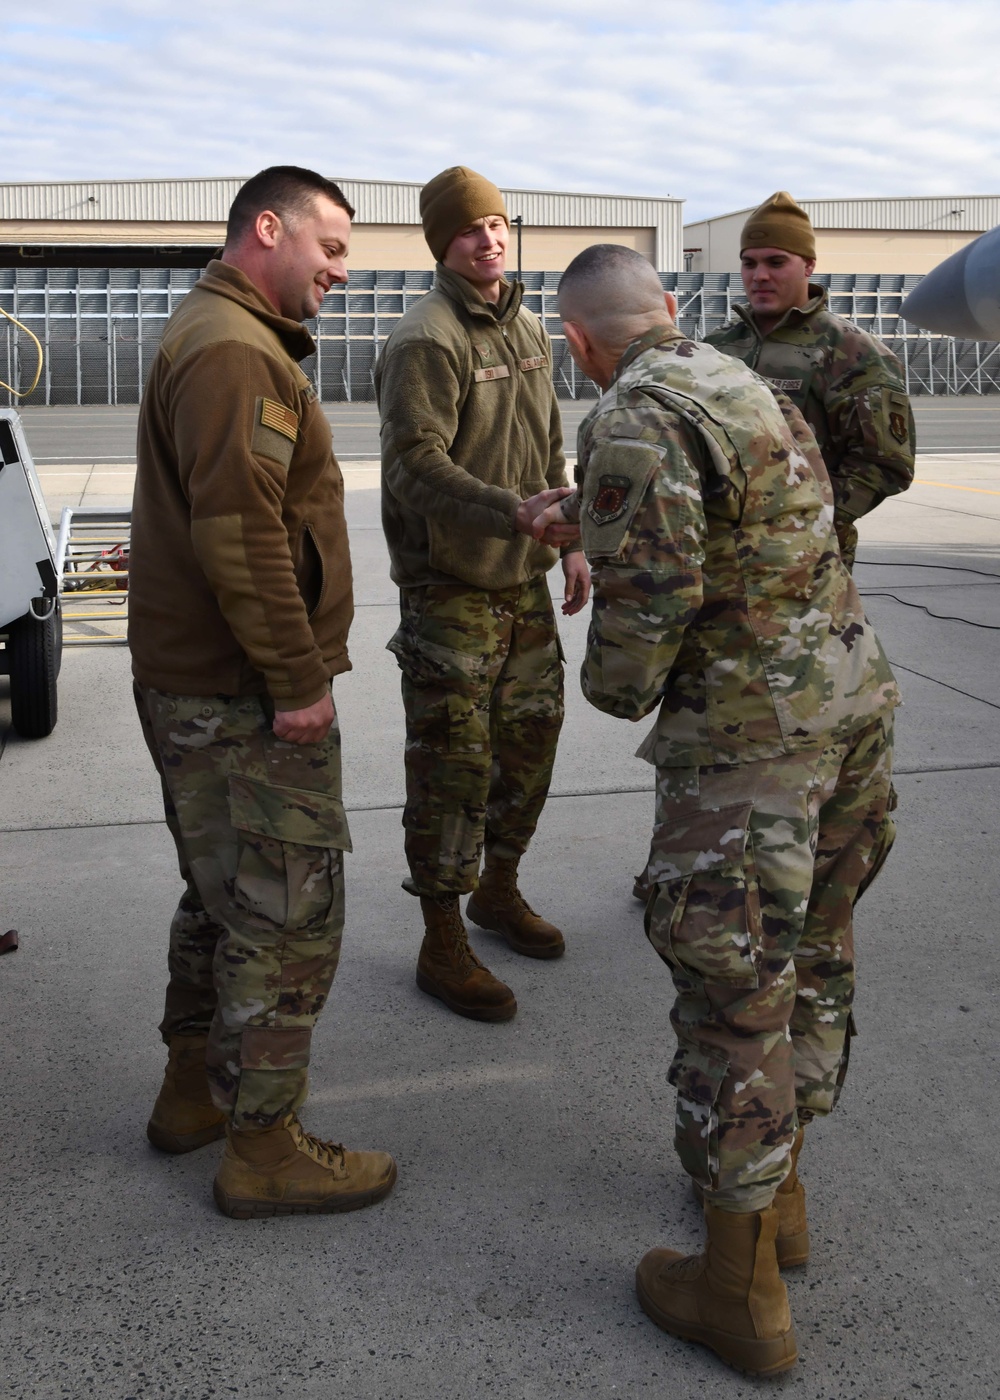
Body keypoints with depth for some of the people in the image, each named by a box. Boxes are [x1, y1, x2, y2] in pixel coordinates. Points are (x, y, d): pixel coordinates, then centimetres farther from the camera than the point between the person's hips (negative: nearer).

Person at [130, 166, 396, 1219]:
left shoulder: (210, 335, 20)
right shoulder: (234, 351, -16)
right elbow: (240, 530, -26)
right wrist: (298, 678, -21)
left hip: (190, 683, 11)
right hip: (247, 695, -11)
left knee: (223, 893, 21)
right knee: (289, 914, -2)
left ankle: (194, 1090, 35)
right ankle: (263, 1150, 11)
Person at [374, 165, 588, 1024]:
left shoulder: (528, 329, 13)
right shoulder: (427, 341, -15)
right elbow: (416, 465, -26)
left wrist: (570, 542, 14)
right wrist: (514, 510, -38)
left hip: (524, 580, 8)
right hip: (449, 587, -8)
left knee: (531, 737, 17)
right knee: (454, 766, -3)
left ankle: (499, 890, 37)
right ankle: (444, 946, 11)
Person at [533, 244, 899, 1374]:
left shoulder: (636, 421, -15)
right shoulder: (746, 386, 15)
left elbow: (648, 594, -22)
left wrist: (614, 688, 0)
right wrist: (566, 513, 42)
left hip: (749, 740, -9)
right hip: (856, 701, 10)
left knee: (732, 995, 1)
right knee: (810, 955, 20)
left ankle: (740, 1292, 15)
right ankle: (776, 1188, 39)